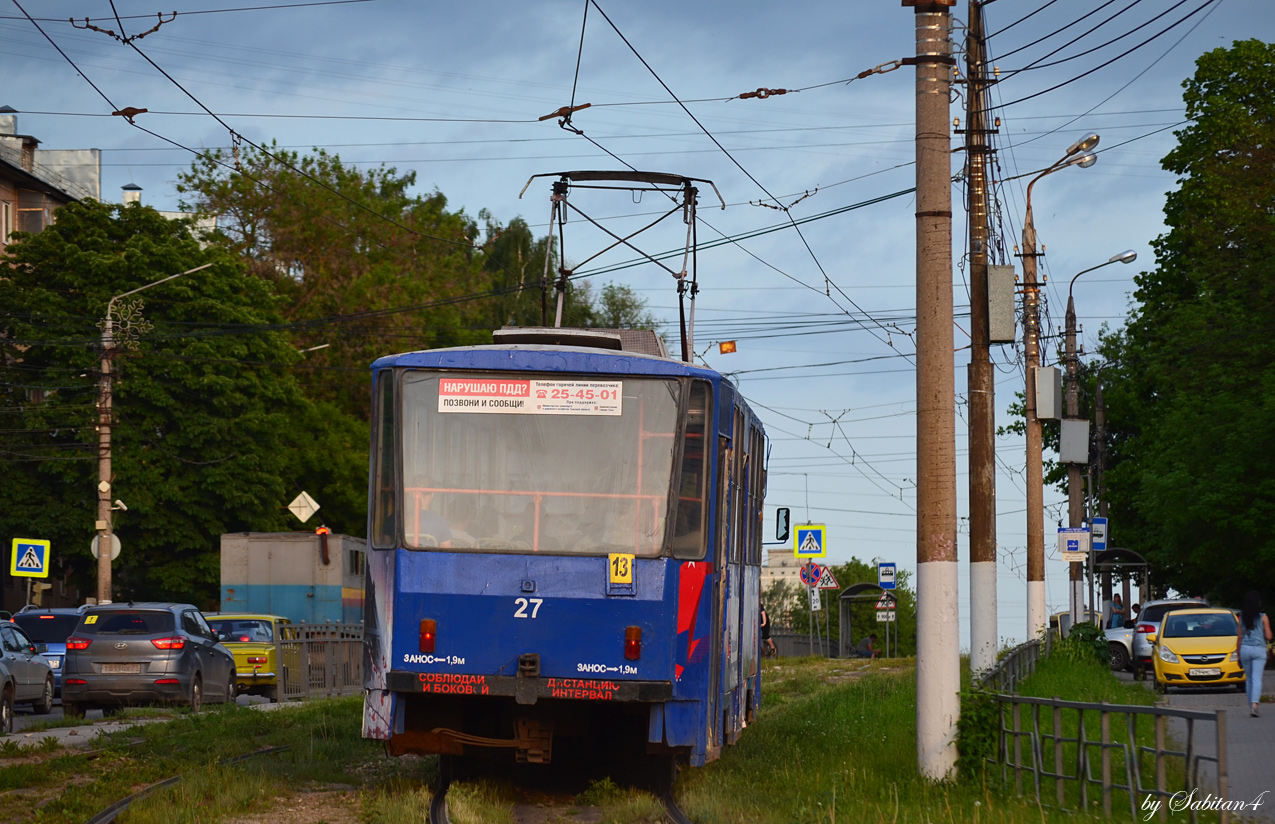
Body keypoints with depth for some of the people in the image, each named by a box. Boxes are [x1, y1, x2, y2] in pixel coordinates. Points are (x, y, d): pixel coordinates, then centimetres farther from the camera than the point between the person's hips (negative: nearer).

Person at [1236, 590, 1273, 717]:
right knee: (1257, 678, -9)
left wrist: (1238, 655, 14)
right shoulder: (1263, 617, -4)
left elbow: (1239, 637, 8)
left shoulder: (1242, 617, 6)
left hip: (1245, 649, 3)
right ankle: (1254, 704, -25)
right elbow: (1268, 636, -5)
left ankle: (1252, 704, 16)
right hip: (1259, 649, -3)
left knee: (1249, 679, 14)